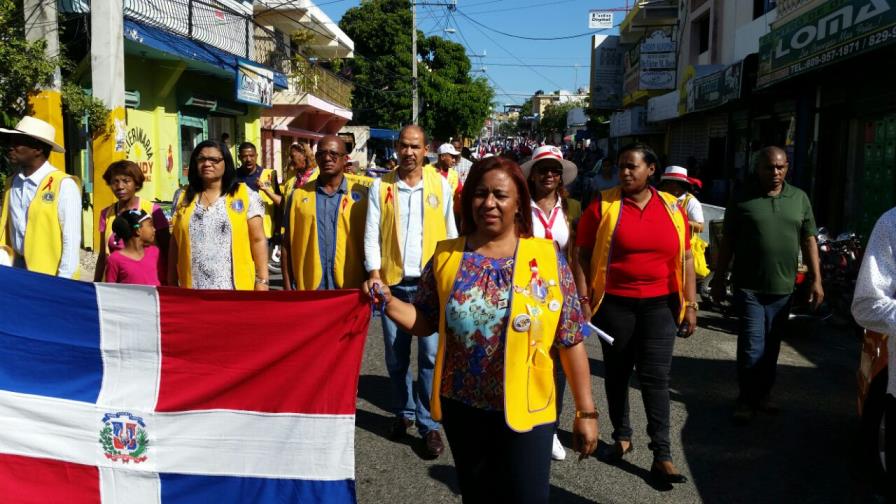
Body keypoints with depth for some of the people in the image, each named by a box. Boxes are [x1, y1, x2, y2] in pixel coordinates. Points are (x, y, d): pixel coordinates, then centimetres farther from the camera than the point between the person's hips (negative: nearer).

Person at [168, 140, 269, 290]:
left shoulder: (245, 195, 1)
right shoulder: (183, 197, 11)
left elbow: (258, 240, 0)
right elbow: (175, 243, 14)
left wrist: (262, 281, -5)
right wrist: (171, 283, 12)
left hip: (235, 288, -2)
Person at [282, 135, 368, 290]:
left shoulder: (361, 195, 1)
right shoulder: (299, 195, 5)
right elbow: (288, 245, 7)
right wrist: (287, 287, 4)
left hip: (351, 289, -1)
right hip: (307, 288, 1)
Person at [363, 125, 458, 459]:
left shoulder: (440, 185, 2)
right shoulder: (381, 187, 2)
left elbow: (451, 234, 6)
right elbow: (371, 234, -1)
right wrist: (374, 272, -13)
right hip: (393, 282, 1)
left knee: (431, 354, -3)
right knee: (396, 355, 11)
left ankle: (429, 423, 9)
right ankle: (403, 413, 29)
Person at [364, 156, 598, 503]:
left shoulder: (547, 257, -8)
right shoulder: (446, 256, -1)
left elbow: (571, 341, -6)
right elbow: (425, 323, 5)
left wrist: (585, 411, -4)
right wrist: (388, 301, -13)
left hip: (525, 409, -2)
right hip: (462, 407, 3)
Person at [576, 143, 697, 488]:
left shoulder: (672, 208, 3)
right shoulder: (603, 205, -4)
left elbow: (685, 258, 7)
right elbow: (583, 256, -3)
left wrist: (690, 304, 3)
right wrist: (583, 299, -10)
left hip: (660, 305, 1)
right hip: (614, 304, 0)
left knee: (655, 376, 0)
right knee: (617, 373, 12)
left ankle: (662, 455, 7)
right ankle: (622, 436, 30)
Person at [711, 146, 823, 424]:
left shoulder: (799, 198, 7)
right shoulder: (742, 198, -2)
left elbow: (809, 240, 8)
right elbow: (727, 241, 1)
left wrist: (816, 280, 4)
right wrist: (719, 278, 1)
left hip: (783, 288, 3)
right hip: (749, 287, -3)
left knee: (771, 346, 13)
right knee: (751, 347, -3)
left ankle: (763, 393, 28)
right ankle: (747, 399, 10)